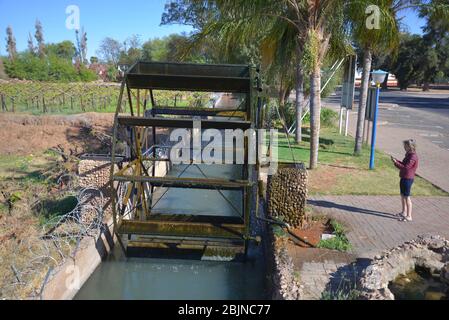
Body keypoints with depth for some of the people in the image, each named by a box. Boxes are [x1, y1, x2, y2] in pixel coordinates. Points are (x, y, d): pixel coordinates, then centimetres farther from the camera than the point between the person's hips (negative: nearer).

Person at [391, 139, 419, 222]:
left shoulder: (413, 157, -20)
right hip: (404, 178, 10)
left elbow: (405, 167, -24)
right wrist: (396, 160, 5)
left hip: (408, 179, -10)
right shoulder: (409, 155, 11)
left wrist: (396, 163, -18)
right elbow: (404, 164, 18)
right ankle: (404, 212, 34)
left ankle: (409, 216, 2)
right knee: (402, 196, 20)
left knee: (407, 197, -5)